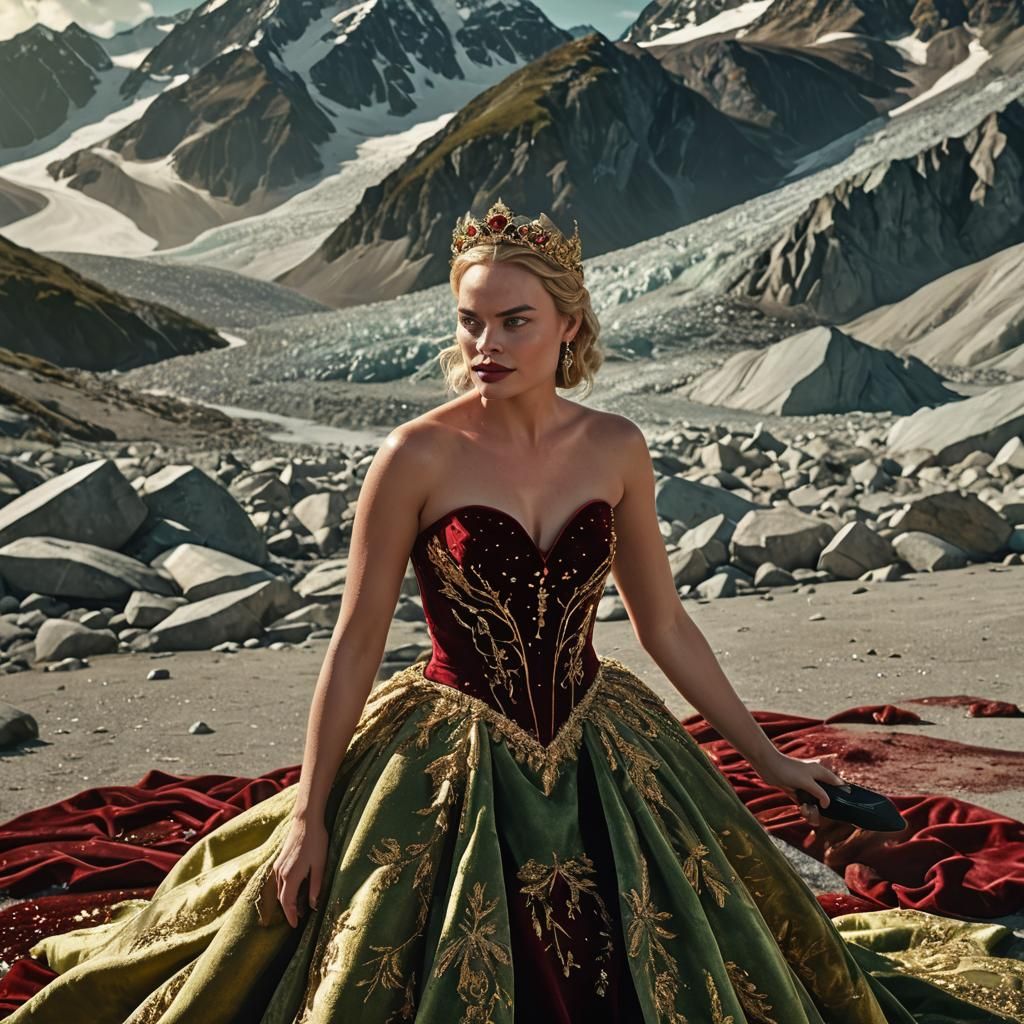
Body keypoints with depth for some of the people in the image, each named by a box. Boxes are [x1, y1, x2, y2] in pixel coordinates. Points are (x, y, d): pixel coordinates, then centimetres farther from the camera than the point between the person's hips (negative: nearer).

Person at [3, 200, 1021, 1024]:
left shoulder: (616, 450, -3)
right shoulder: (418, 455, -14)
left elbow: (665, 626, 6)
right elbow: (355, 643, -9)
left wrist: (767, 757, 10)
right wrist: (308, 812, -7)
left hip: (596, 759, 4)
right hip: (451, 767, -3)